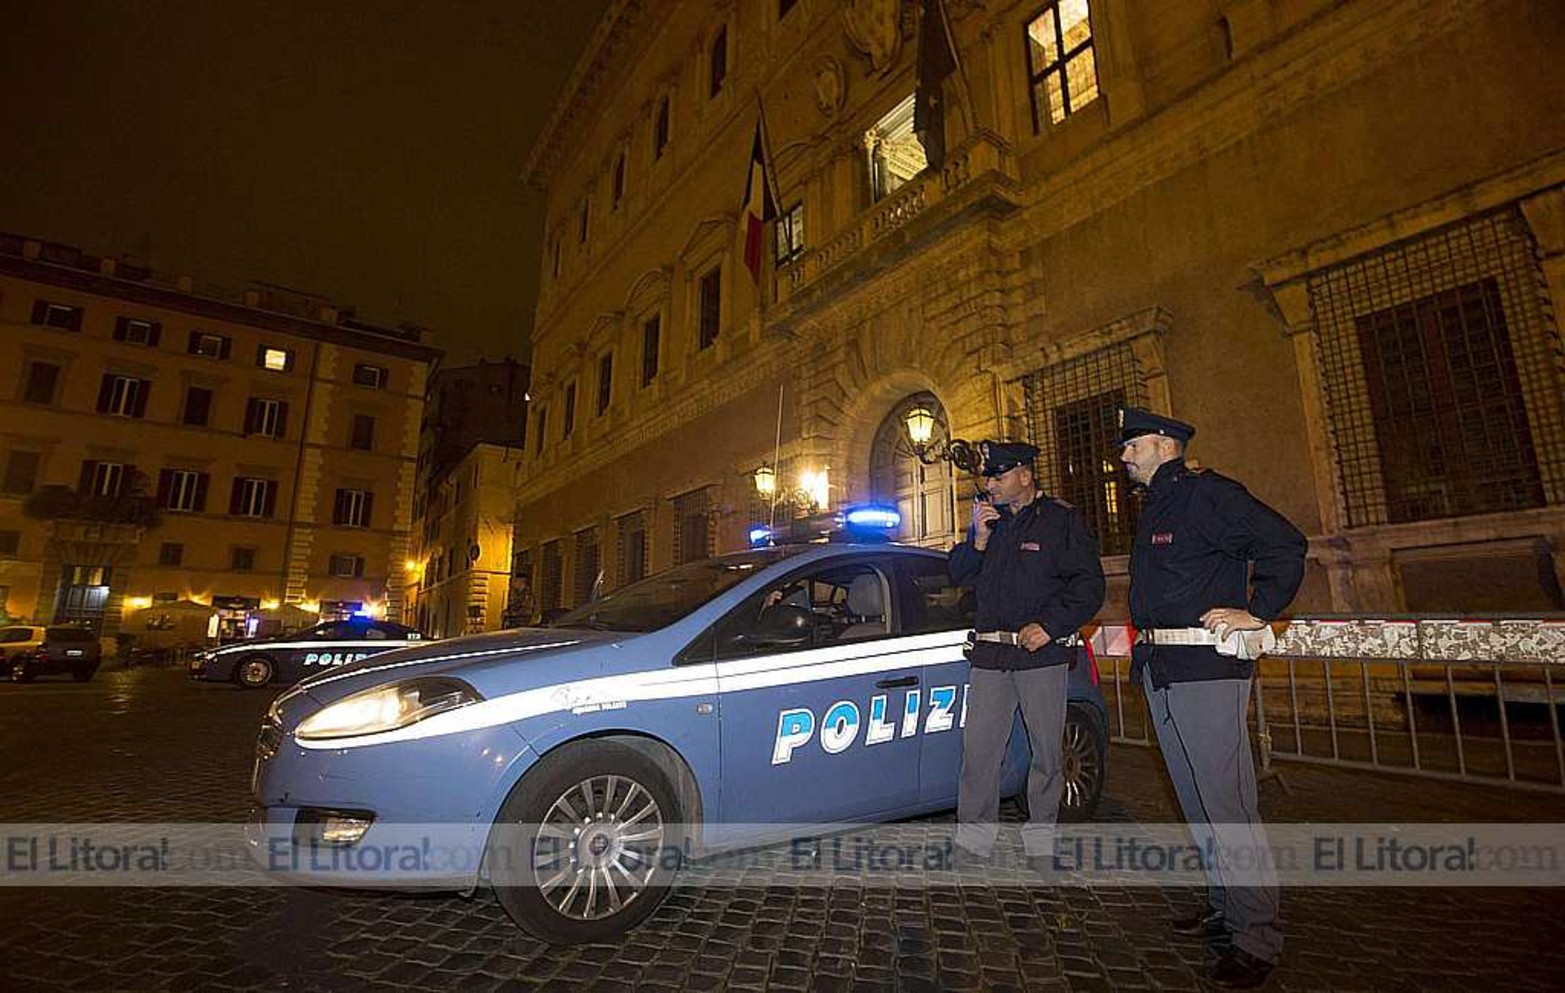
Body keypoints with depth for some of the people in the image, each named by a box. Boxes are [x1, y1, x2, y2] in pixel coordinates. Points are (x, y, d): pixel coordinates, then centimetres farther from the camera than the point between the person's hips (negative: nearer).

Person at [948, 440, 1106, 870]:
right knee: (977, 749, 4)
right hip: (989, 655, 4)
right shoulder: (989, 520, 15)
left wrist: (1050, 626, -14)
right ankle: (973, 842, 15)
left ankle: (1040, 844, 22)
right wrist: (979, 538, -6)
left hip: (1042, 653, -4)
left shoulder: (1061, 520, 0)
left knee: (1046, 752, 7)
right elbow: (958, 575, 10)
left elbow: (1089, 585, -4)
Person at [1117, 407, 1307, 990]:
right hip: (1160, 671, 9)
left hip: (1207, 669, -9)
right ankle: (1224, 909, 28)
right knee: (1197, 802, 15)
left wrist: (1255, 613, -13)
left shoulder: (1207, 494, -8)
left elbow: (1286, 545, -13)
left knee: (1227, 804, -4)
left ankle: (1256, 936, 8)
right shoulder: (1153, 508, 20)